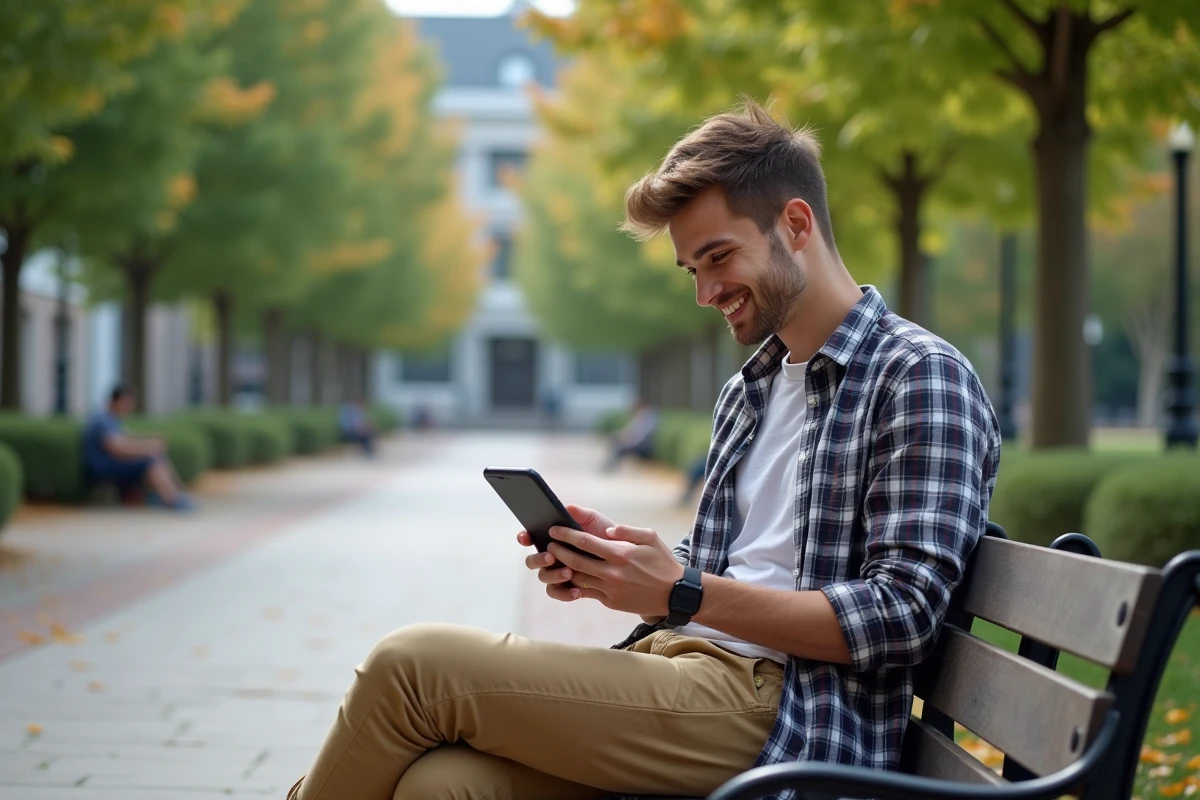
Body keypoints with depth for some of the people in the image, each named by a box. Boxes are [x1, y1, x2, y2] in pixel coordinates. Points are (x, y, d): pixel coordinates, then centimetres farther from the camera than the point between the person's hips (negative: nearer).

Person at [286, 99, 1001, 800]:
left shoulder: (919, 379, -3)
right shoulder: (749, 392, 24)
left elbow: (902, 614, -12)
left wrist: (684, 593, -16)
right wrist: (614, 564, 5)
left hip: (780, 706, -7)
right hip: (681, 666, 7)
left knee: (413, 664, -17)